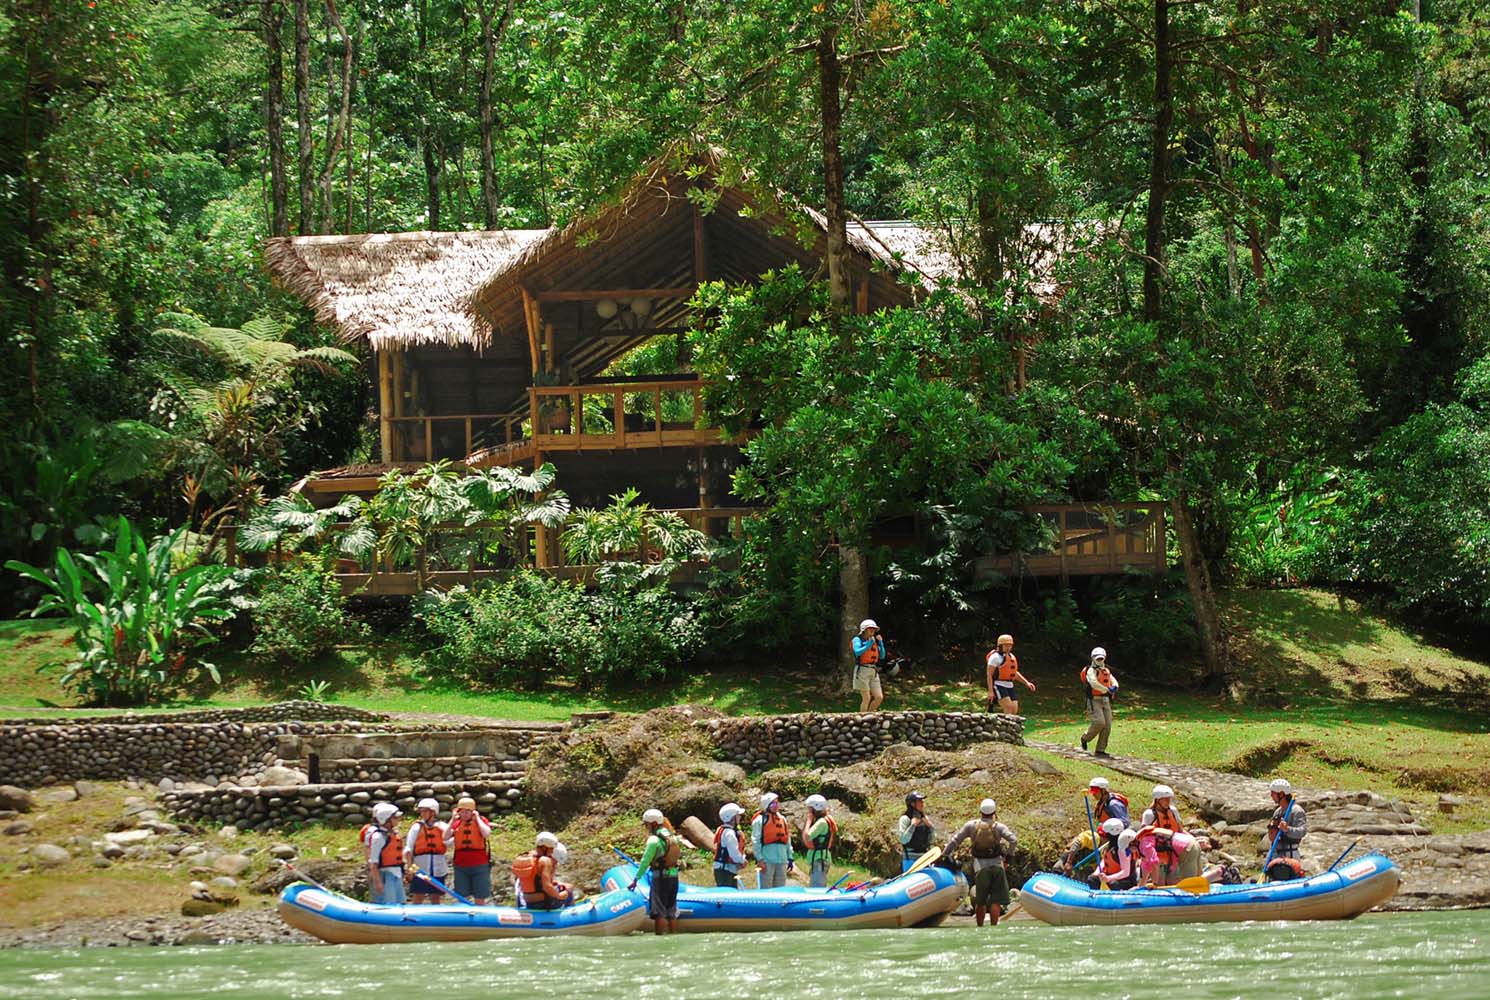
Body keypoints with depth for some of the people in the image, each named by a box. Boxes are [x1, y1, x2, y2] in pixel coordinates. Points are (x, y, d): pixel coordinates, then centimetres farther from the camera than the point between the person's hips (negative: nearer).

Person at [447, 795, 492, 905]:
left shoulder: (481, 820, 0)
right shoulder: (456, 823, 7)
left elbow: (486, 834, -19)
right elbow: (445, 837, -6)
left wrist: (477, 818, -11)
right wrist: (453, 820, -6)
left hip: (479, 866, -2)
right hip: (461, 866, 2)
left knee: (480, 900, 2)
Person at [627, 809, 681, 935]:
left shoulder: (654, 840, -14)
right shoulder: (673, 837, 9)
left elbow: (645, 861, -14)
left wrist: (636, 879, -10)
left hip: (660, 877, -7)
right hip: (674, 877, 7)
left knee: (659, 912, -3)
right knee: (671, 912, 13)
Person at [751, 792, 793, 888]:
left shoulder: (782, 819, 15)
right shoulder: (760, 820, -4)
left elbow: (788, 840, 18)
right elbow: (755, 842, -7)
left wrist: (790, 857, 13)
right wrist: (760, 859, -14)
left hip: (782, 860, 6)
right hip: (766, 861, -6)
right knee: (765, 890, -5)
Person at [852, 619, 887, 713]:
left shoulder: (874, 641, 15)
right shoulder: (858, 640, -2)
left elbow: (882, 656, 11)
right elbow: (857, 652, -20)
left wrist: (880, 643, 0)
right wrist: (869, 644, -17)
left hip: (873, 672, 6)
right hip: (862, 671, -6)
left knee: (879, 698, -1)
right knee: (866, 698, -8)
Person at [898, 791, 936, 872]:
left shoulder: (924, 819, 10)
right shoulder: (905, 819, -8)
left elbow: (931, 840, 14)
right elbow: (903, 840, -18)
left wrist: (930, 827, -2)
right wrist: (913, 825, -18)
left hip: (923, 858, 6)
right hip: (910, 858, -6)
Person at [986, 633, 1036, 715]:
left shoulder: (1011, 656, 14)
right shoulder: (995, 657, -9)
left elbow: (1015, 673, 23)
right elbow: (989, 674, -11)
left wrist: (1027, 683, 12)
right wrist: (990, 691, -18)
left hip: (1009, 687, 8)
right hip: (998, 687, -8)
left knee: (1014, 711, 1)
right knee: (1008, 708, -21)